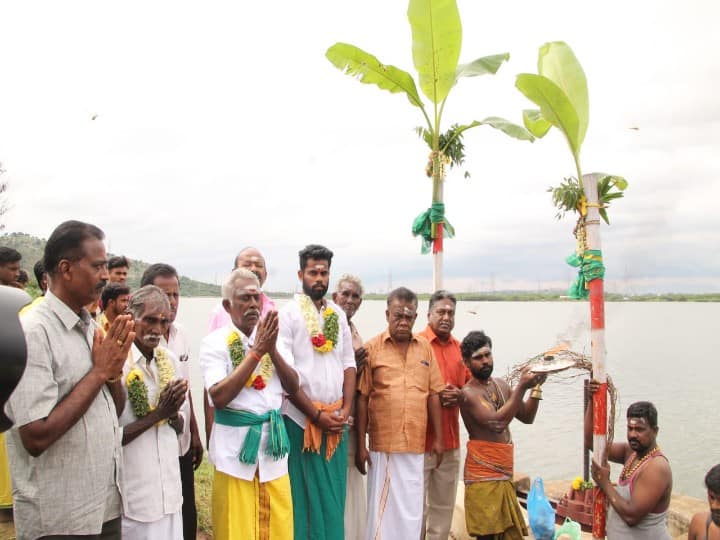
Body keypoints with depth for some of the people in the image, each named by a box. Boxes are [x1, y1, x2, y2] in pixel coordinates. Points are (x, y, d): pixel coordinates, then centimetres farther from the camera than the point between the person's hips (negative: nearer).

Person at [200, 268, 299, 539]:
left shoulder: (273, 339, 7)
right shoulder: (215, 342, -8)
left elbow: (294, 387, 3)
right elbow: (219, 397, -20)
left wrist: (272, 350, -12)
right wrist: (257, 351, -18)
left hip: (273, 443, 4)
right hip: (235, 447, -4)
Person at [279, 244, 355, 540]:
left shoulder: (338, 315, 10)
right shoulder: (288, 314, -6)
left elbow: (349, 364, 11)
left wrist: (345, 409, -2)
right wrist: (316, 415, -11)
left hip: (336, 421, 5)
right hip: (301, 419, -4)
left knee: (334, 495, 11)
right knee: (304, 495, 3)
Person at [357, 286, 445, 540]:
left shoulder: (425, 348, 6)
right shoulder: (372, 348, -3)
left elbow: (433, 395, 8)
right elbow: (362, 398, -3)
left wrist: (438, 438, 6)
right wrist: (360, 444, -4)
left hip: (416, 444, 3)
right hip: (383, 445, -3)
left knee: (412, 510, 12)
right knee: (382, 510, 7)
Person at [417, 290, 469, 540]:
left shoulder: (460, 349, 9)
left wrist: (459, 395, -5)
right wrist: (434, 396, -18)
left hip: (450, 440, 6)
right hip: (420, 440, -5)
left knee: (444, 505, 16)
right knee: (416, 505, 3)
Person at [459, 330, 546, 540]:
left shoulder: (501, 385, 11)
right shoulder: (468, 393, -13)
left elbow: (527, 417, 12)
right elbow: (496, 422, -24)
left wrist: (536, 387, -2)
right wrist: (522, 387, -24)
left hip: (505, 474, 7)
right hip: (483, 477, -7)